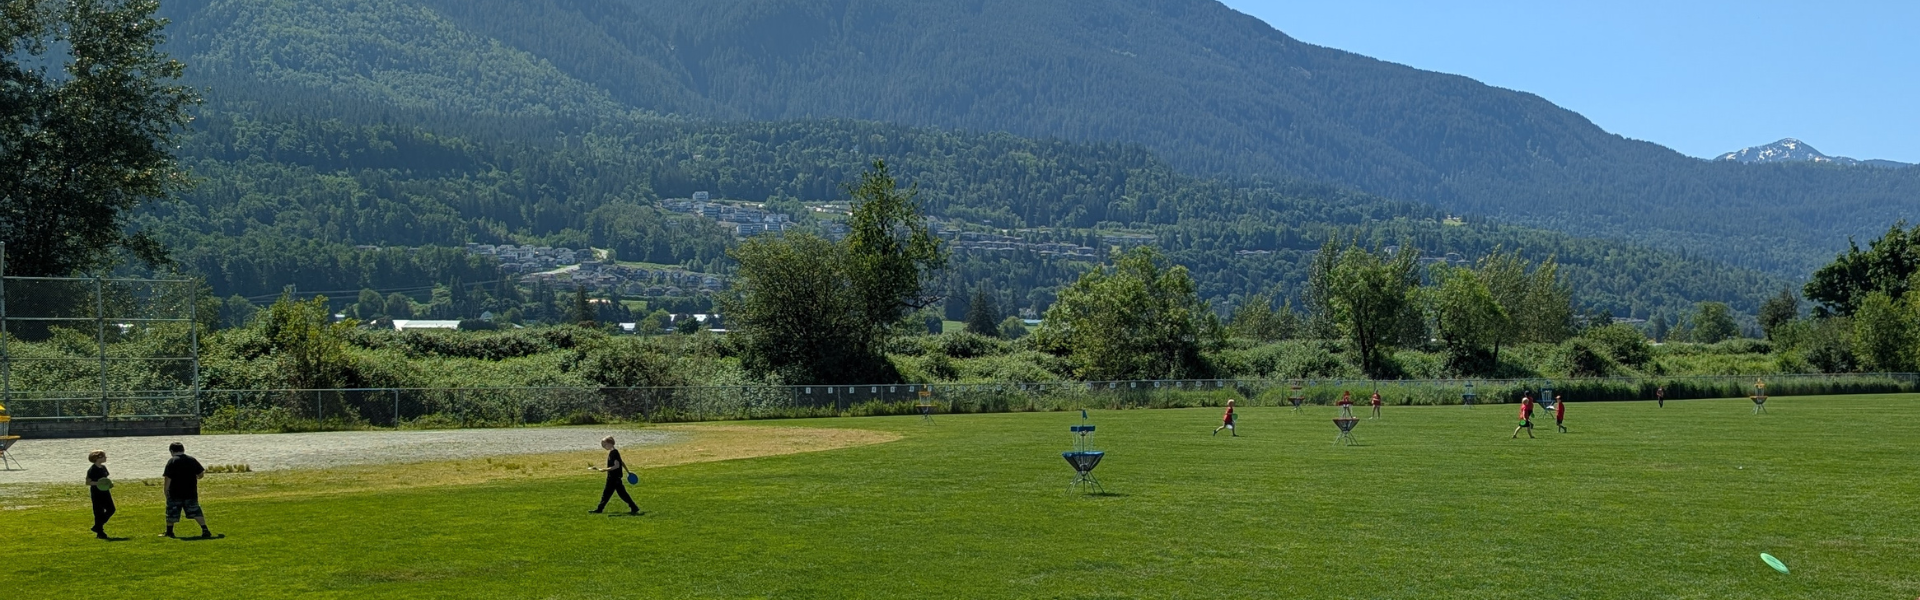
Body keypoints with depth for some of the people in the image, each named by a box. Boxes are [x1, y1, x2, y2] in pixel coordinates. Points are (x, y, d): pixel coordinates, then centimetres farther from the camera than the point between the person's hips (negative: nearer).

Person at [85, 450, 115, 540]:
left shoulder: (103, 467, 10)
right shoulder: (92, 470, -13)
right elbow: (87, 482, -14)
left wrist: (110, 483, 2)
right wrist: (97, 483, -28)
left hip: (105, 491, 8)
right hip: (96, 493, -8)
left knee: (111, 510, 4)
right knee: (99, 512, -4)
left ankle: (97, 527, 18)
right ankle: (100, 533, 5)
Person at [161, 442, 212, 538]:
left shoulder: (172, 461, -9)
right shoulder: (192, 460, 4)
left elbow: (168, 478, -13)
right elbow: (201, 474, 8)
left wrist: (165, 489, -6)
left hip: (175, 493, -3)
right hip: (191, 492, 3)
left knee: (172, 512, 11)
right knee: (195, 511, 7)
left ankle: (169, 532, 20)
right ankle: (205, 530, -3)